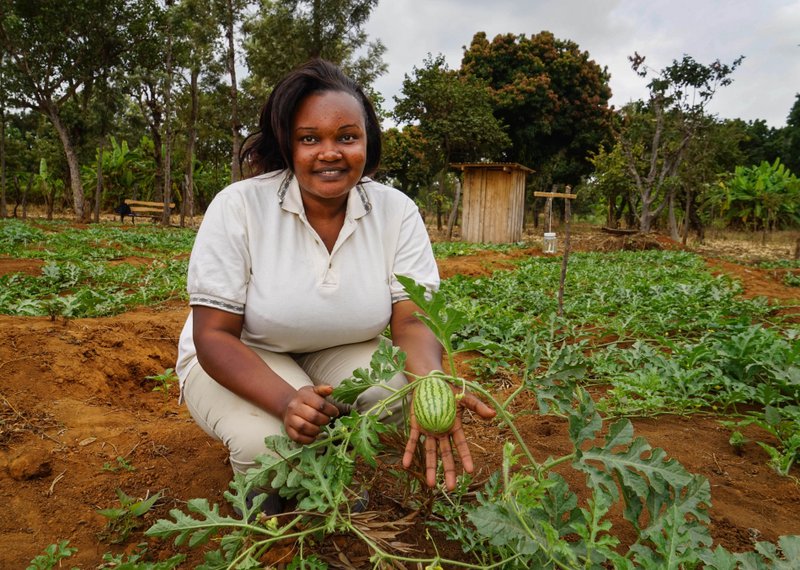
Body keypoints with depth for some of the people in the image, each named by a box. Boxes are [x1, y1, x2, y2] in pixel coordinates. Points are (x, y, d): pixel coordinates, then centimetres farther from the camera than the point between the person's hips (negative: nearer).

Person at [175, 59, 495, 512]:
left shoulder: (397, 211, -13)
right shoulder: (239, 207, -21)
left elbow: (412, 320, -18)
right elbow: (214, 335, -20)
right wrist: (286, 401, -39)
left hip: (343, 356, 3)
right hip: (237, 360, -2)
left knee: (402, 387, -26)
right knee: (274, 442, -31)